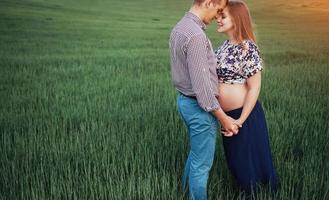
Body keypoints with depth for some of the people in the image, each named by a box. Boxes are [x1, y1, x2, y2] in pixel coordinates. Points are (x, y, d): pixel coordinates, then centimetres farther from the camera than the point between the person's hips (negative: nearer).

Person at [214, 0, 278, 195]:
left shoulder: (247, 49, -20)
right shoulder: (226, 44, 4)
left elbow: (254, 88, -19)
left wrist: (240, 121, -19)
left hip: (244, 113, -8)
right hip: (227, 114, 8)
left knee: (248, 161, 9)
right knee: (234, 158, 22)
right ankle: (244, 191, 42)